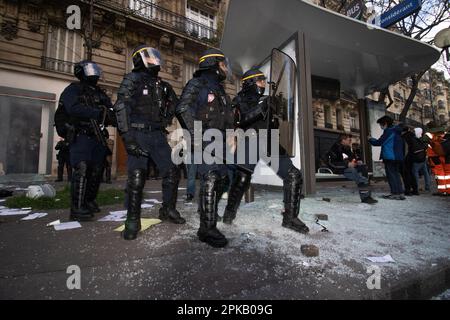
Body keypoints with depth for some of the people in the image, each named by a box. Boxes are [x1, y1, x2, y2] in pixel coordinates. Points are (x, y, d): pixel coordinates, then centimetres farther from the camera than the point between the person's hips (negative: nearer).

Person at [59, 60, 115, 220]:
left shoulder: (99, 92, 19)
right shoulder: (73, 89, -1)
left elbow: (110, 109, 10)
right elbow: (74, 109, -20)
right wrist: (99, 112, -28)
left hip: (97, 137, 7)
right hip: (81, 136, -6)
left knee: (96, 170, 8)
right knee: (82, 169, -16)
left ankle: (89, 201, 22)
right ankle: (77, 208, -11)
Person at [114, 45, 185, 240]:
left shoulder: (161, 85, 17)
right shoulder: (132, 79, 1)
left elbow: (173, 103, 30)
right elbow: (121, 108, -9)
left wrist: (166, 121, 13)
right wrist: (128, 137, -18)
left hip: (157, 135, 5)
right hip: (138, 135, -5)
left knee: (172, 172, 0)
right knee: (136, 178, -6)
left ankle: (168, 210, 18)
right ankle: (133, 220, 9)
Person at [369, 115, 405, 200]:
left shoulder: (389, 131, -12)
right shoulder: (397, 131, 17)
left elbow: (379, 142, -15)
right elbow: (402, 145, 22)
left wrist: (370, 139, 1)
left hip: (390, 157, -9)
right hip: (398, 157, 9)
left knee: (391, 175, -4)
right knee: (396, 174, 13)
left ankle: (395, 193, -2)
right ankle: (400, 193, 16)